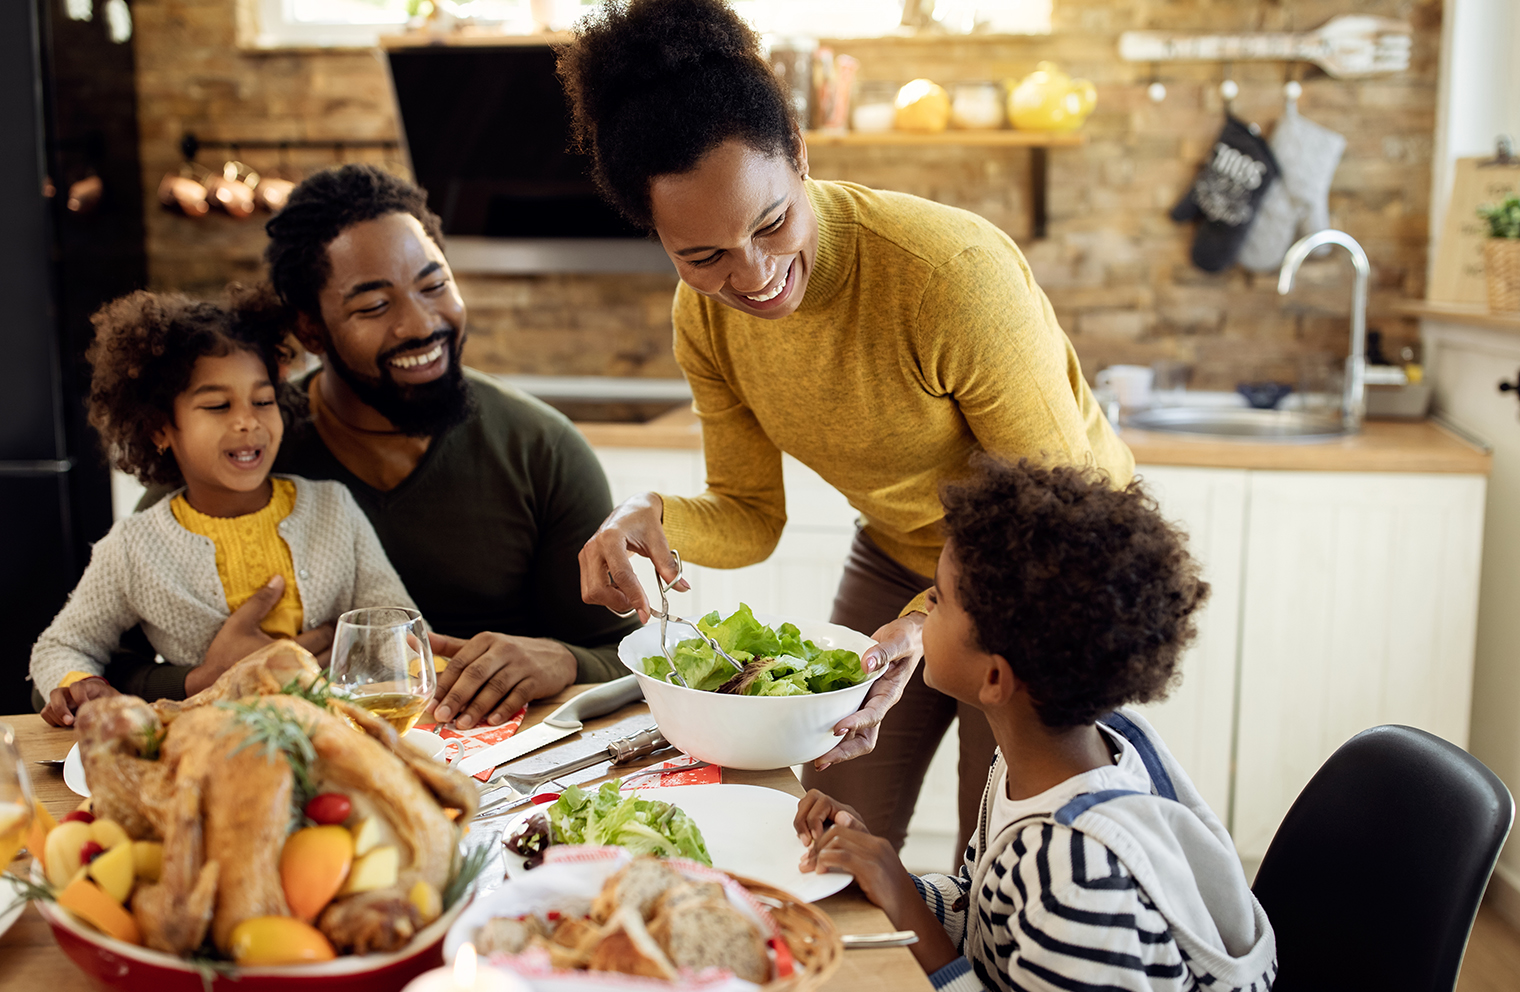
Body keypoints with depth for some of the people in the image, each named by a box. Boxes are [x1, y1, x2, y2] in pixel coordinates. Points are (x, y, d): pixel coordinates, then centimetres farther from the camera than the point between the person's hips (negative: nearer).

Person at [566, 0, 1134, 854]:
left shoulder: (956, 271, -33)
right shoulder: (707, 313, -15)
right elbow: (752, 517, -5)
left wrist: (930, 622, -39)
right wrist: (654, 520, -26)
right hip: (897, 558, 5)